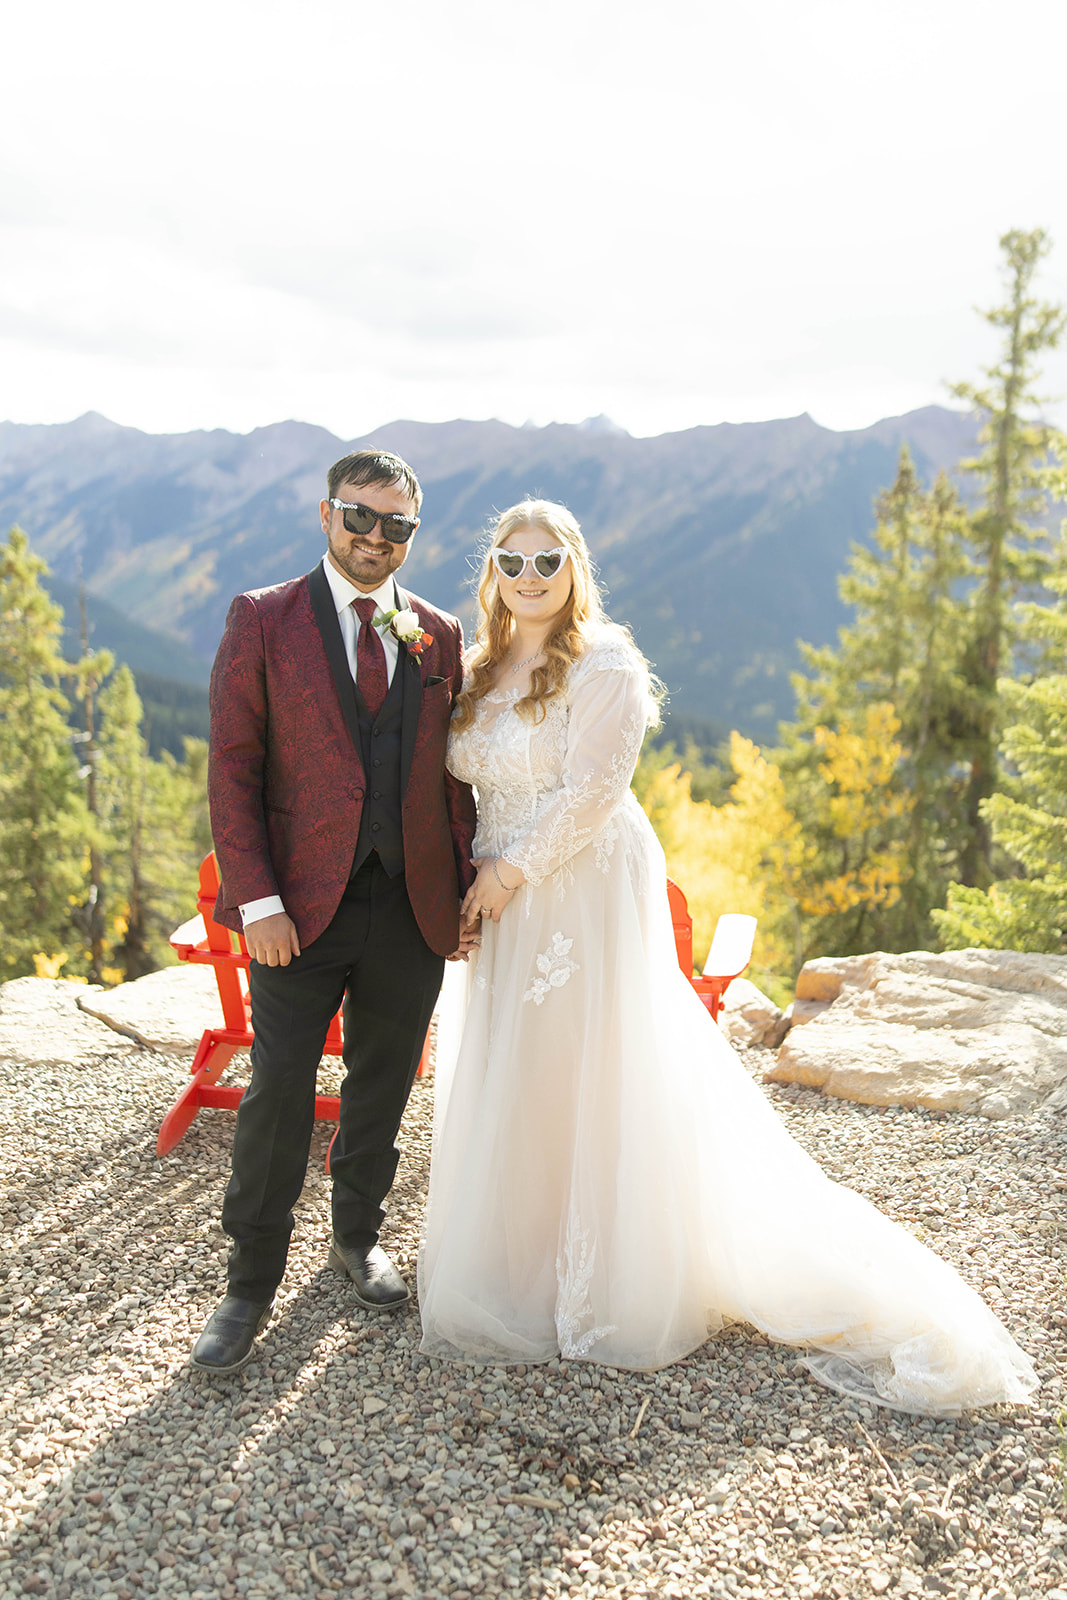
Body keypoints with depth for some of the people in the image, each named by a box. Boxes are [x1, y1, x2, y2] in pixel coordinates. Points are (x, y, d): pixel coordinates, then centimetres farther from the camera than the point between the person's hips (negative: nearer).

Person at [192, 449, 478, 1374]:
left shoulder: (441, 637, 9)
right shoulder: (263, 622, -1)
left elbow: (453, 777, 11)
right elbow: (232, 769, -5)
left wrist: (466, 892, 5)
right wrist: (257, 901, -12)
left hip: (413, 908, 3)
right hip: (302, 909, -3)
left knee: (382, 1088, 15)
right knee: (278, 1093, -2)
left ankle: (359, 1237, 37)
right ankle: (251, 1286, 14)